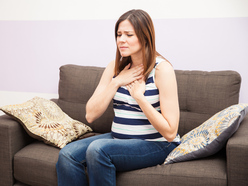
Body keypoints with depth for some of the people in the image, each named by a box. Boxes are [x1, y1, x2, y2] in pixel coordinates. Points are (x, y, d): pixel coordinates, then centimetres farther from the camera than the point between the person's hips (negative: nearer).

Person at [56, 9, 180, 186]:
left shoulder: (162, 69, -12)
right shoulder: (115, 67, 6)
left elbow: (170, 133, -16)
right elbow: (91, 115, -1)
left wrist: (139, 96, -20)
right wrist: (116, 82, -9)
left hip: (156, 145, -5)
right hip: (119, 138, 6)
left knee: (98, 149, -30)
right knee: (67, 154, -18)